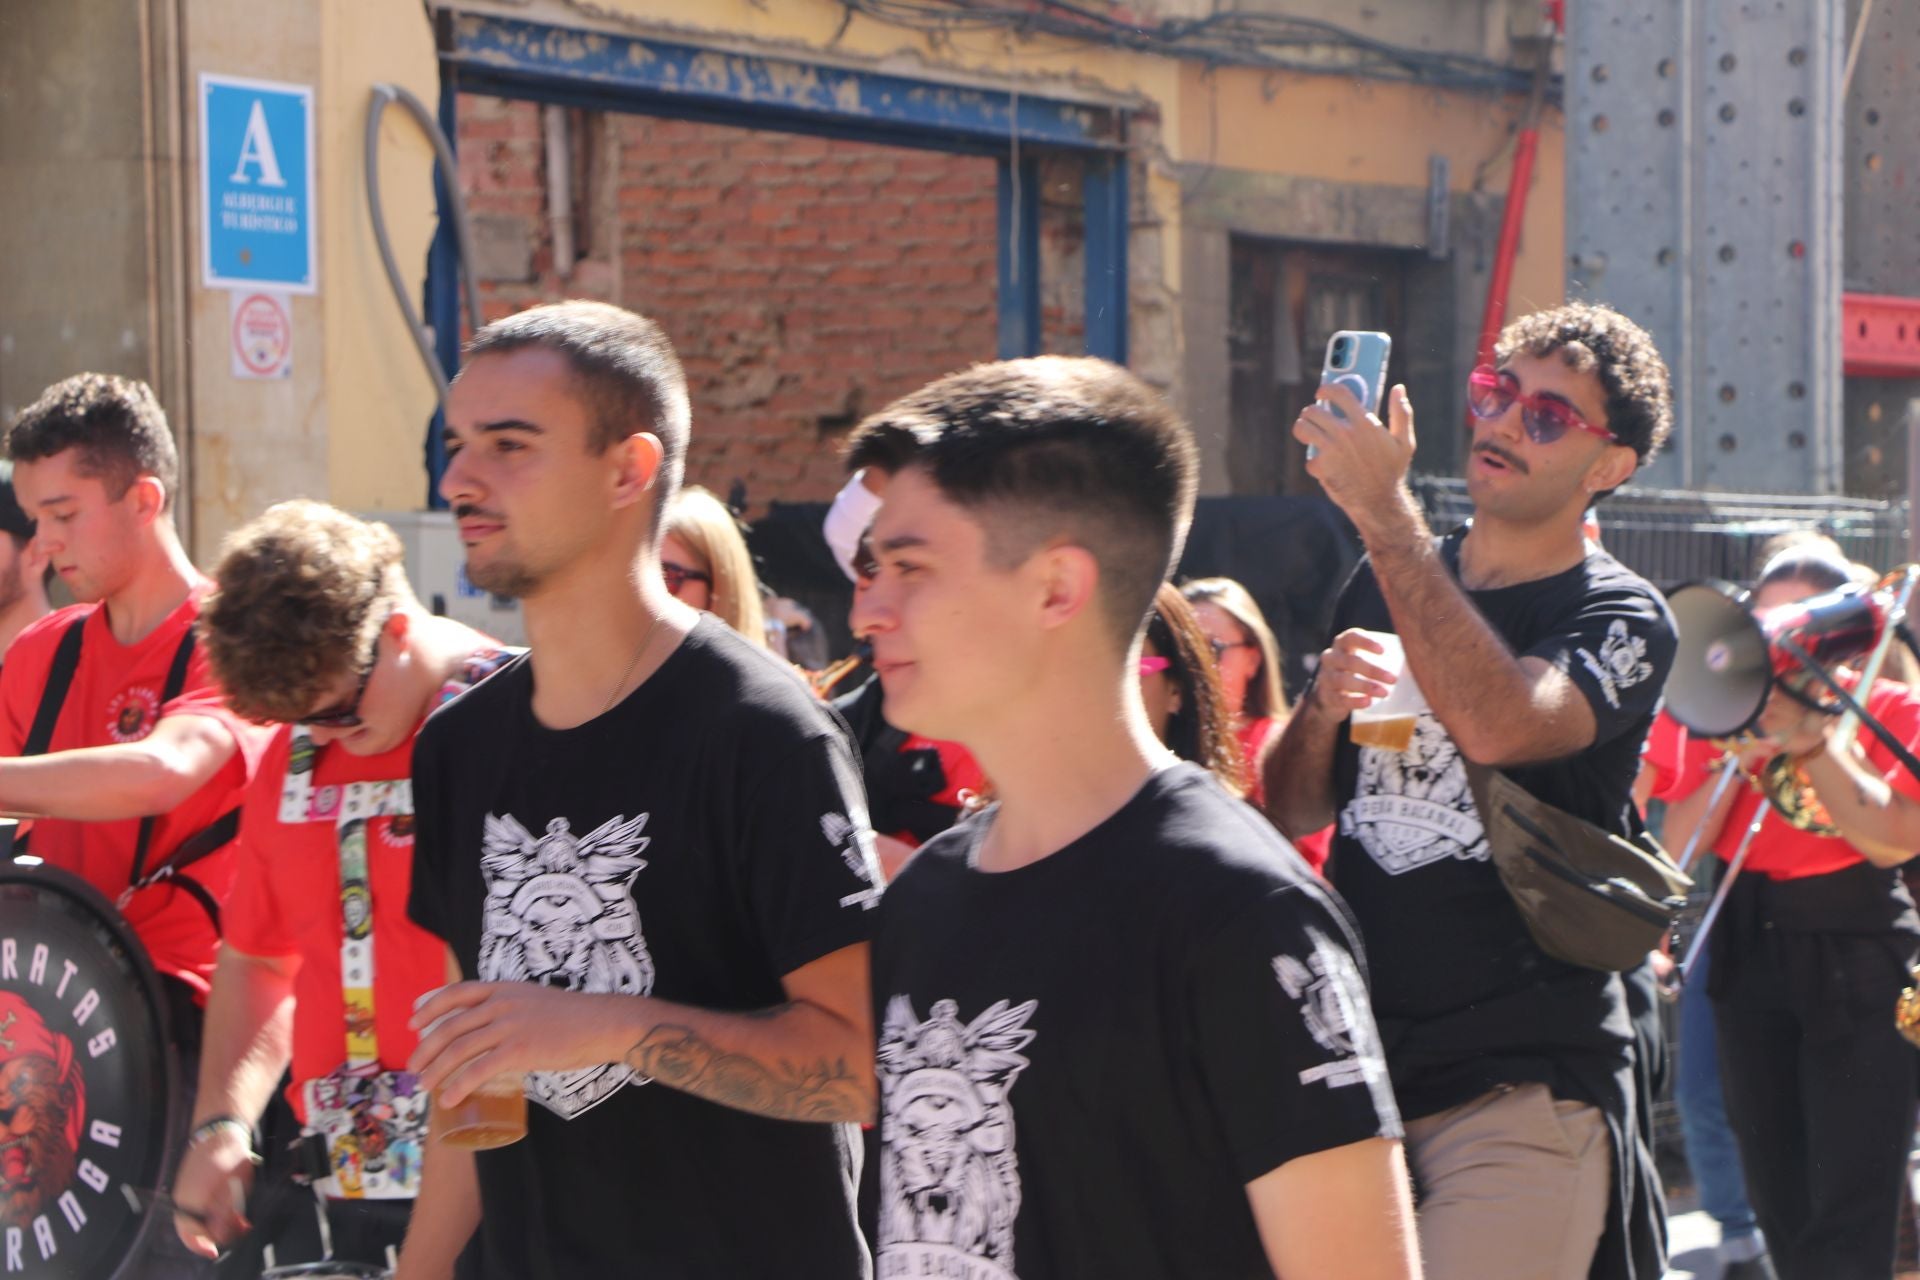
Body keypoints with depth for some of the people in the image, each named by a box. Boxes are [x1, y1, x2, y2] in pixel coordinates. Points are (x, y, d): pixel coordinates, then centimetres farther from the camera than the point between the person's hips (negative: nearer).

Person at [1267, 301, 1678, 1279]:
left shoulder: (1622, 619, -4)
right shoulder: (1384, 583, 12)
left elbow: (1499, 725, -27)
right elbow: (1292, 813, 15)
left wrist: (1384, 513, -26)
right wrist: (1322, 704, -6)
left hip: (1522, 1087, -5)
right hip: (1358, 1065, 5)